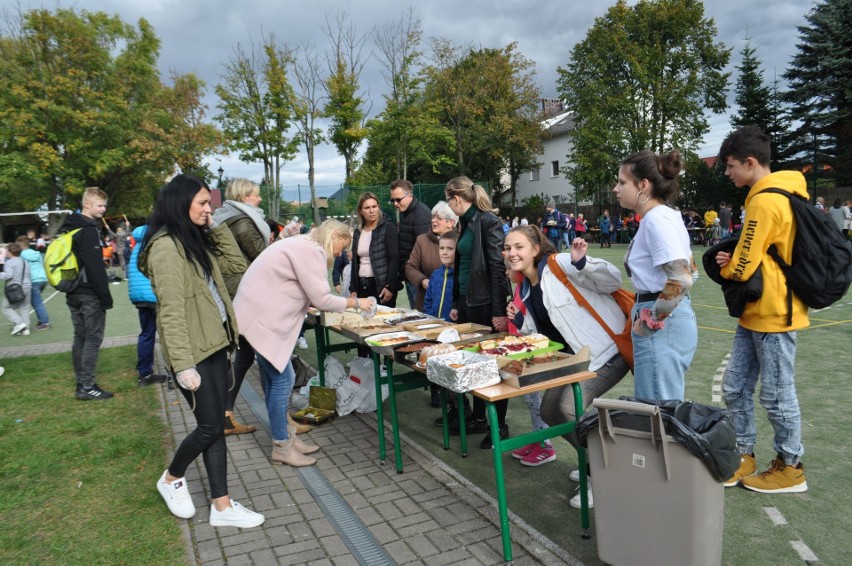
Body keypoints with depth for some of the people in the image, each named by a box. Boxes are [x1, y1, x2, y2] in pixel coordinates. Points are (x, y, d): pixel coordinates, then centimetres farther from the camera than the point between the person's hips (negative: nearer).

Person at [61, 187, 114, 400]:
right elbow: (96, 268, -20)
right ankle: (87, 386, -3)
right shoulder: (89, 230, -15)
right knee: (93, 339, -5)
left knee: (80, 338, 12)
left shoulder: (68, 228, 16)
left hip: (73, 293, 9)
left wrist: (71, 287, 21)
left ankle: (81, 383, 18)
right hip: (89, 294, -9)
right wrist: (106, 297, -17)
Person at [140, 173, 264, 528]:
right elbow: (171, 310, -21)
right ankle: (171, 479, 29)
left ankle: (222, 506, 18)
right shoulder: (166, 246, -16)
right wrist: (183, 364, -24)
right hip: (193, 351, -8)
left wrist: (216, 227, 8)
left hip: (214, 344, 9)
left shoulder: (195, 240, 12)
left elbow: (236, 265, 16)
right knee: (210, 426, 0)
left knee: (215, 425, 10)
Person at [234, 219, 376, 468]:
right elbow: (321, 299, -17)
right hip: (262, 317, -11)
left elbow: (307, 294, 15)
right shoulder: (310, 251, -15)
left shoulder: (304, 246, 16)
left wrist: (347, 302, 10)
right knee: (282, 379, -4)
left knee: (274, 377, 14)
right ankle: (281, 446, 8)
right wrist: (356, 302, -4)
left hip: (261, 313, 11)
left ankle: (285, 436, 24)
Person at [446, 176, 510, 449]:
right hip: (468, 301, 8)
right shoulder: (467, 223, 13)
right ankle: (478, 419, 26)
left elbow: (498, 267, -17)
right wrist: (456, 303, 17)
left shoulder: (488, 221, -12)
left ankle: (499, 426, 15)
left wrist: (499, 310, -19)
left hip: (486, 303, -8)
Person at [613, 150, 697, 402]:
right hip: (671, 321, 10)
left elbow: (680, 280, -26)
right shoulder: (662, 216, 13)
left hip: (662, 326, -10)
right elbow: (688, 269, 20)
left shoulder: (656, 219, -17)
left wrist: (650, 322, -16)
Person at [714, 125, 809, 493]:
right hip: (757, 312, 10)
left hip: (772, 314, -10)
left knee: (777, 395, 5)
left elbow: (743, 267, -19)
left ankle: (790, 468, 22)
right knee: (734, 388, 13)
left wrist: (725, 267, 3)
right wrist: (732, 262, 2)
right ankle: (744, 458, 25)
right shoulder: (780, 195, 13)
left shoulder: (765, 201, -19)